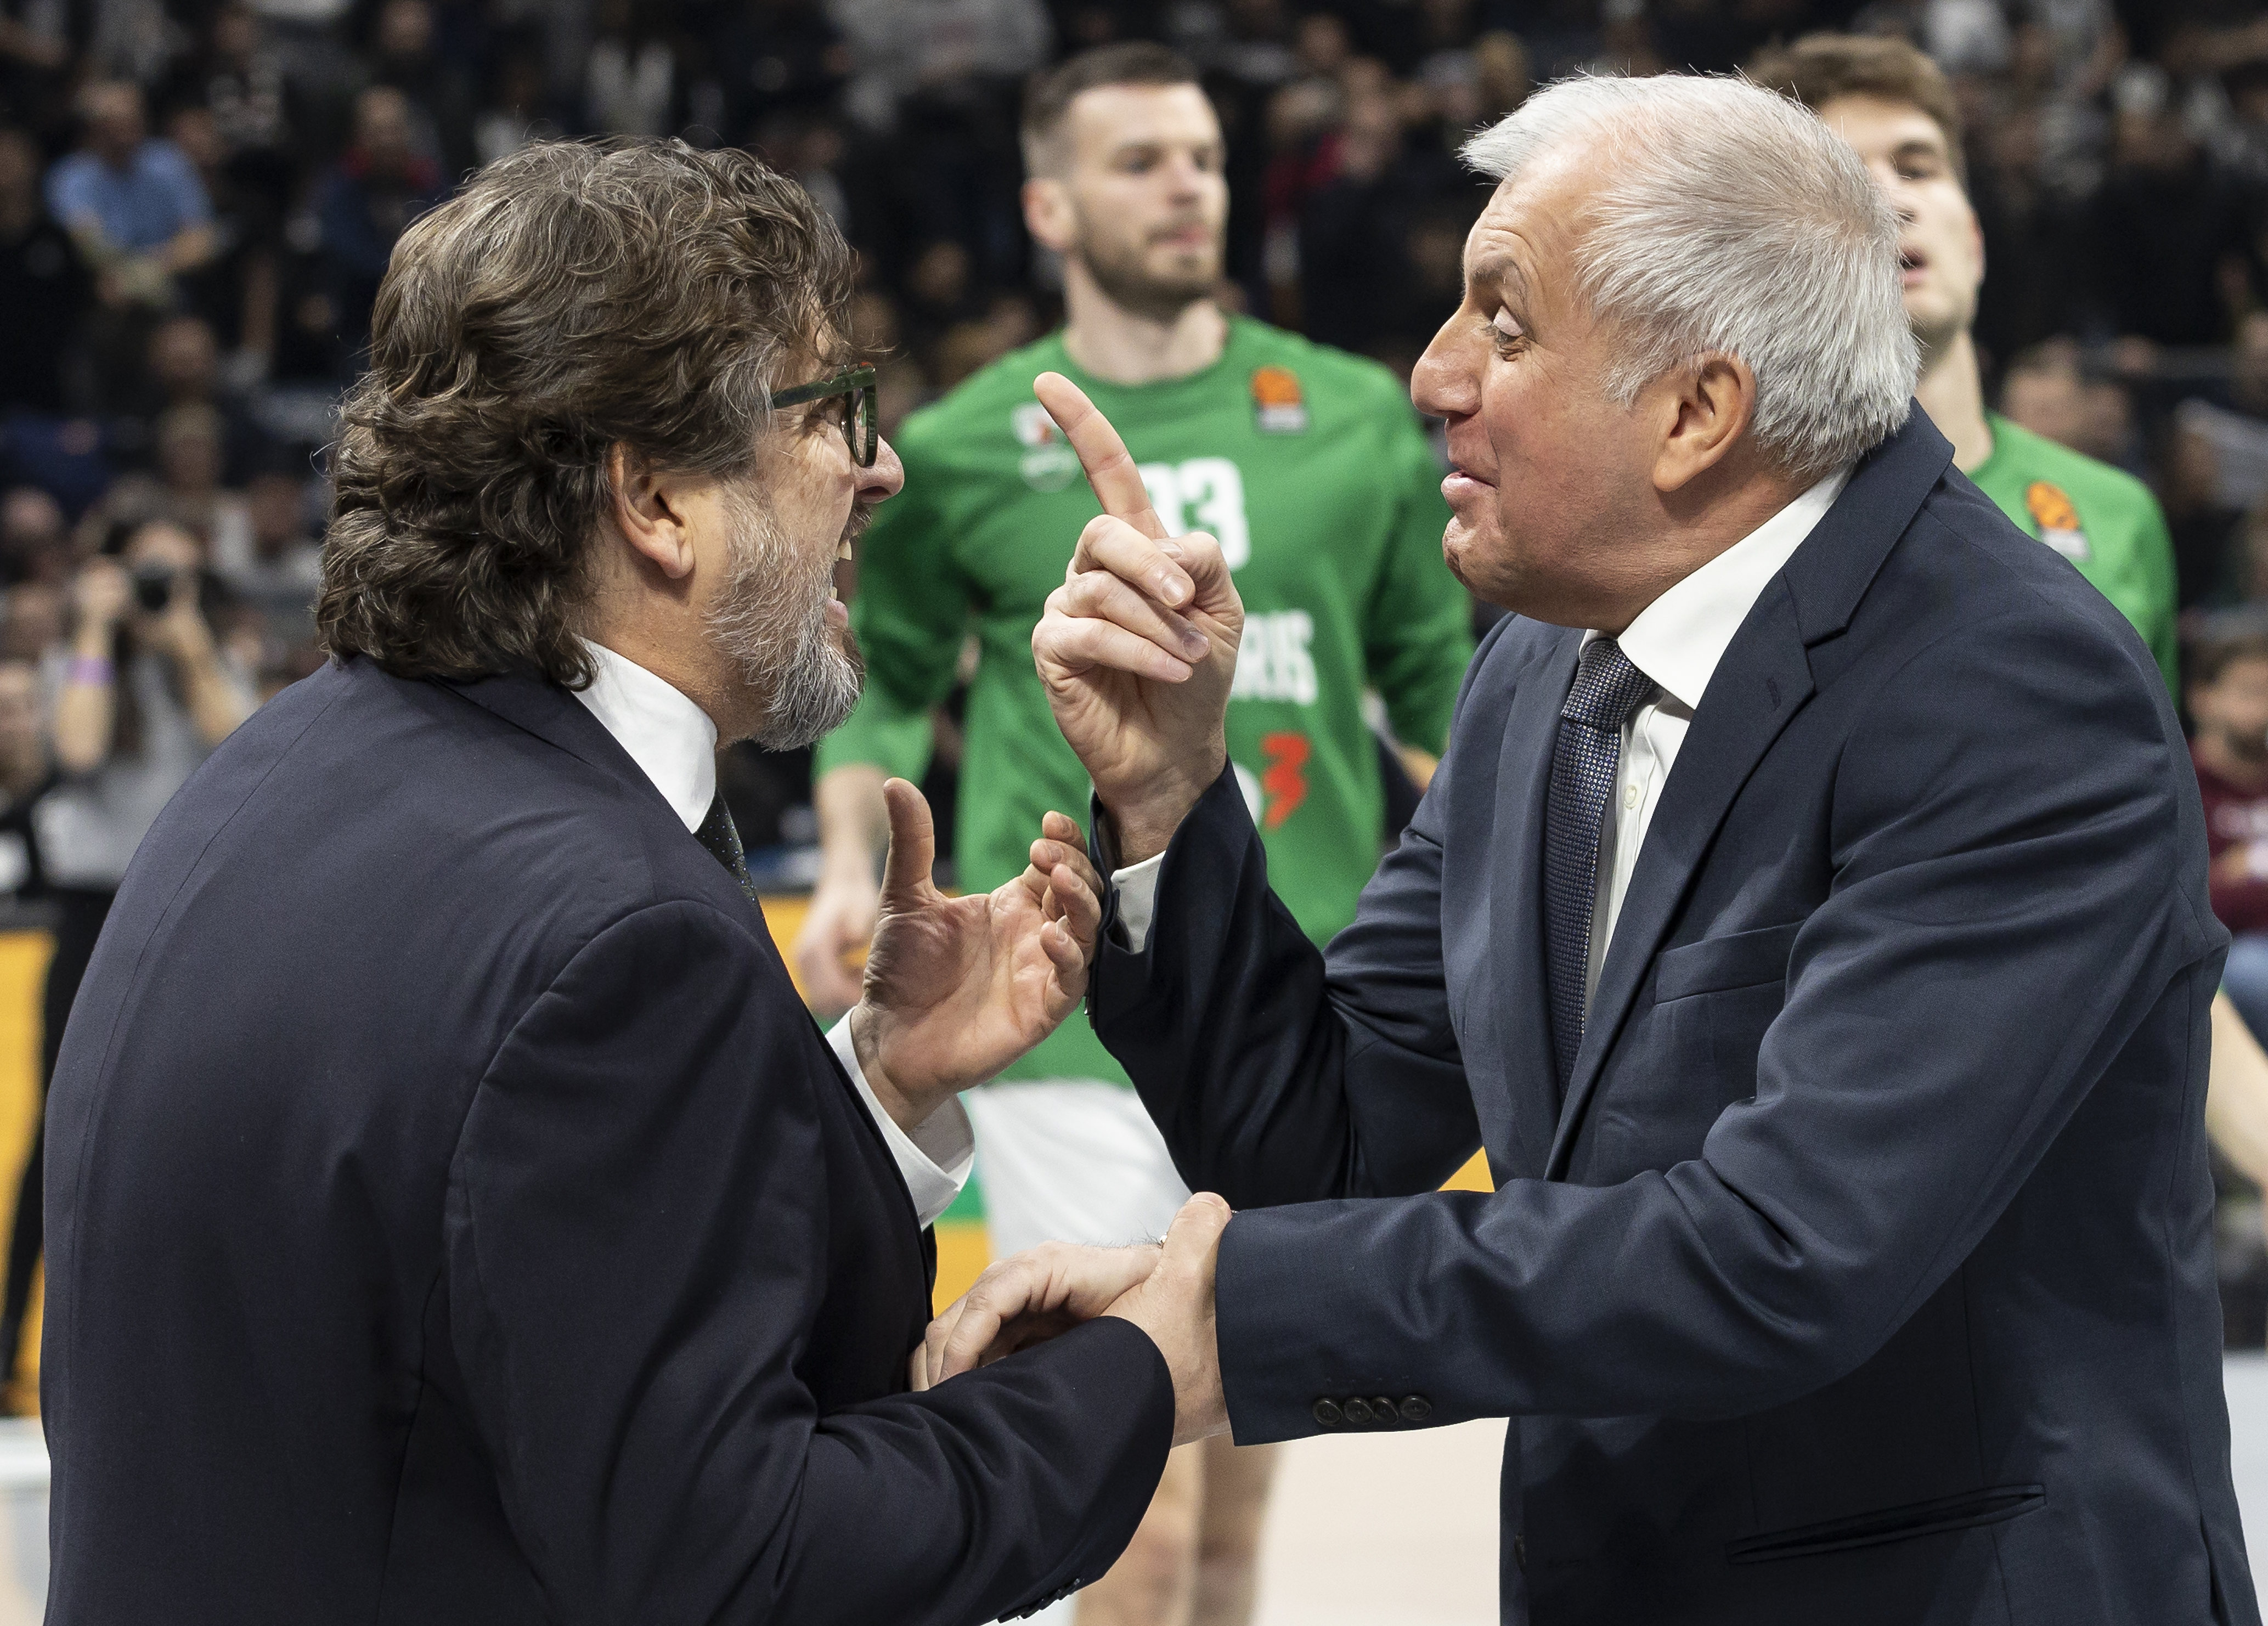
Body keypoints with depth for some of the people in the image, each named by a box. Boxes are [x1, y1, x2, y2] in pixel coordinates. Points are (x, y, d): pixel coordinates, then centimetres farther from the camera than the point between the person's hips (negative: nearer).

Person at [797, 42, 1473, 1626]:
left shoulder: (1353, 420, 6)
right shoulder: (964, 453, 2)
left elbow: (1433, 668, 17)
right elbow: (887, 677, 15)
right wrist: (854, 868, -1)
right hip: (1075, 1026, -3)